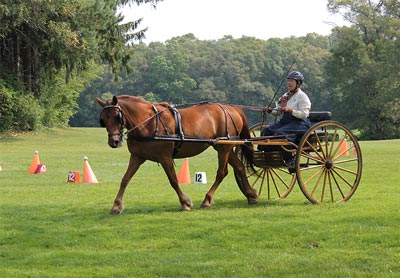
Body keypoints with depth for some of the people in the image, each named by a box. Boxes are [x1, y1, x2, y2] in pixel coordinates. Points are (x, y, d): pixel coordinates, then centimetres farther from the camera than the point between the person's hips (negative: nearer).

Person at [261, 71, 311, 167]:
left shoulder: (302, 96, -5)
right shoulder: (285, 96, 19)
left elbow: (304, 114, -15)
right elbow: (279, 112, 22)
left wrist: (290, 111, -24)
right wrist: (271, 110, 1)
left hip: (299, 123, -8)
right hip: (284, 122, 8)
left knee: (281, 133, -32)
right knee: (267, 131, -12)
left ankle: (289, 159, -23)